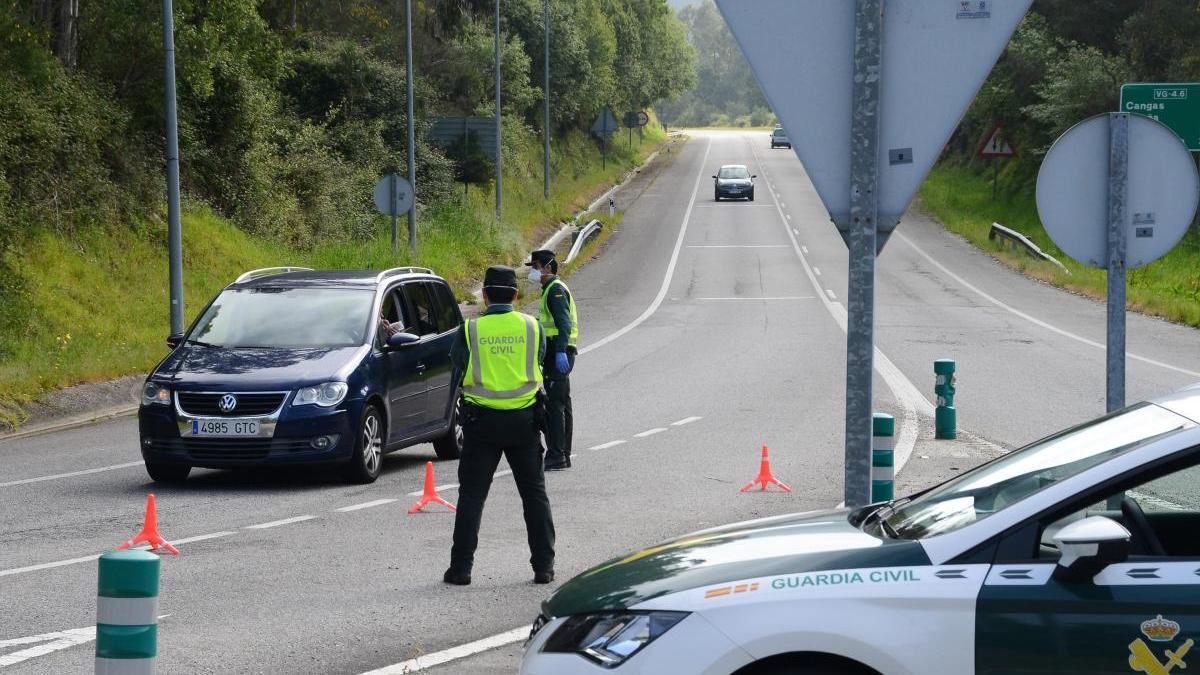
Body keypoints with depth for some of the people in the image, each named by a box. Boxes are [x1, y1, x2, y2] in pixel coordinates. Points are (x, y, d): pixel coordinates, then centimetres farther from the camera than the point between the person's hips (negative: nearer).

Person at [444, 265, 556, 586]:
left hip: (482, 421, -1)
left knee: (471, 495, 5)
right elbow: (540, 359, 9)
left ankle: (461, 567, 2)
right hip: (523, 420, 1)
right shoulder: (531, 326, -3)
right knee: (534, 493, 11)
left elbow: (457, 362, 5)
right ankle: (543, 565, 9)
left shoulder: (471, 330, -7)